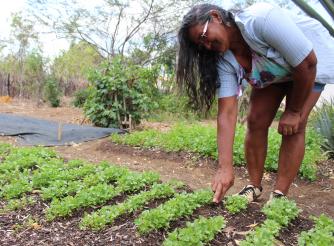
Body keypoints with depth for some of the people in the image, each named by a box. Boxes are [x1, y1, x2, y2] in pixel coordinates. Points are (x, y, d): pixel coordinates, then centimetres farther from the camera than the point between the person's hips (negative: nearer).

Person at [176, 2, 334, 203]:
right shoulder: (224, 61, -21)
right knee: (256, 122, -7)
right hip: (273, 72, 5)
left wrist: (294, 112, -22)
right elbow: (227, 113, -27)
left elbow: (307, 63, -32)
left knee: (293, 127, -16)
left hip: (312, 64, -4)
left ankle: (279, 195, -6)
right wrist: (225, 168, -34)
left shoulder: (261, 18, -39)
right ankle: (254, 187, 7)